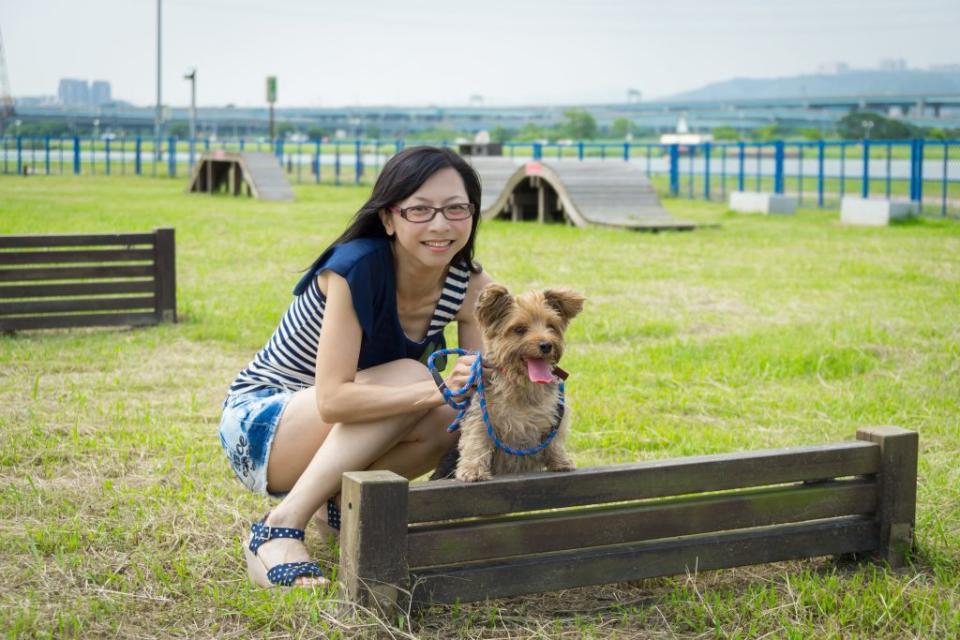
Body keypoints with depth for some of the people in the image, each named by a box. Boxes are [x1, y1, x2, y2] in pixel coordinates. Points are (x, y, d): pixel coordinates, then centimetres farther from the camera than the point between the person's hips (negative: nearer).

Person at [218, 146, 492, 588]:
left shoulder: (471, 287, -9)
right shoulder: (357, 268, -28)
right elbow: (333, 399, -35)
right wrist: (438, 390, -44)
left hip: (337, 438, 6)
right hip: (258, 423, -6)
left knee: (450, 420, -22)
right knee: (409, 376, -29)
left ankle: (338, 500, 2)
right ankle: (279, 530, -26)